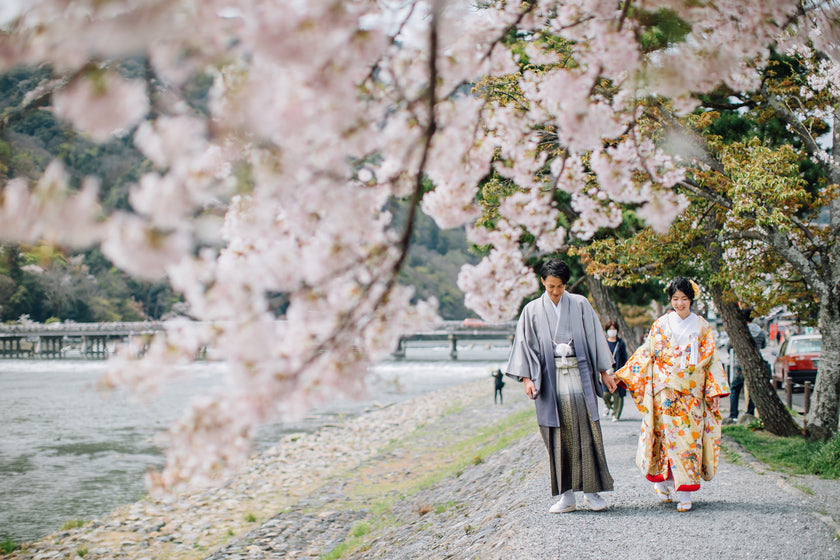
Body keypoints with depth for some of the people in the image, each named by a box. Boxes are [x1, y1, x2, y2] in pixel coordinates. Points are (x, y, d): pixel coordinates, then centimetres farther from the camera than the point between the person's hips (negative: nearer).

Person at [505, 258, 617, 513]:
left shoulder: (580, 304, 7)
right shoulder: (532, 310, 7)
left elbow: (594, 337, 9)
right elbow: (525, 345, 6)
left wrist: (604, 372, 7)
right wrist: (526, 378, -4)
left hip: (579, 376, 0)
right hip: (550, 380, 0)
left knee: (586, 432, -3)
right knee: (558, 437, 0)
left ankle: (591, 490, 6)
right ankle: (567, 496, 4)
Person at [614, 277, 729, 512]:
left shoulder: (702, 327, 7)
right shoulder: (661, 325, 6)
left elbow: (712, 361, 7)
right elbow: (645, 353, 10)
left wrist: (715, 392, 0)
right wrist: (620, 375, 5)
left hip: (692, 393, 1)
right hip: (666, 391, -1)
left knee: (690, 437, -4)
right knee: (672, 437, -5)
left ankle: (664, 483, 7)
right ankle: (683, 494, 3)